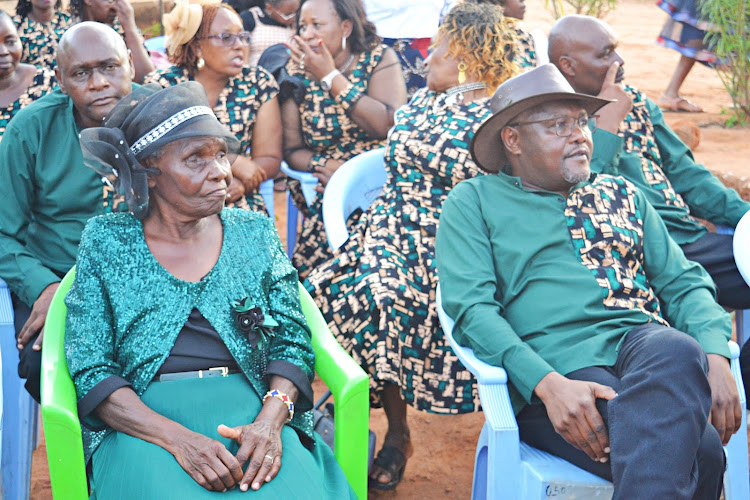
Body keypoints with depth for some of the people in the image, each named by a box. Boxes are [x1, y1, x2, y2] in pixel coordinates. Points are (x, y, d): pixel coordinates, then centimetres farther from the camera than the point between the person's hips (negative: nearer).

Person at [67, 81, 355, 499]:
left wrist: (270, 419, -13)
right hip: (143, 424, -1)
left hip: (250, 411, 2)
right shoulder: (106, 243, 5)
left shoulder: (255, 233, 12)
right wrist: (177, 438, -17)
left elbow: (292, 342, 8)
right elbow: (91, 371, -1)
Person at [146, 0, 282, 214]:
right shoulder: (162, 84, -4)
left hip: (241, 207, 1)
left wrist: (237, 184, -15)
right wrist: (232, 163, -17)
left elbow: (270, 159, 4)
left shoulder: (258, 83, 2)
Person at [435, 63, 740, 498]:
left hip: (649, 347, 5)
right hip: (556, 365, -5)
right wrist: (548, 384, -20)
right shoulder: (474, 202, 12)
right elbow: (472, 308, -2)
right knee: (697, 451, -34)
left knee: (678, 351, -36)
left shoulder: (622, 194, 25)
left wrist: (715, 356, -5)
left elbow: (683, 283, 19)